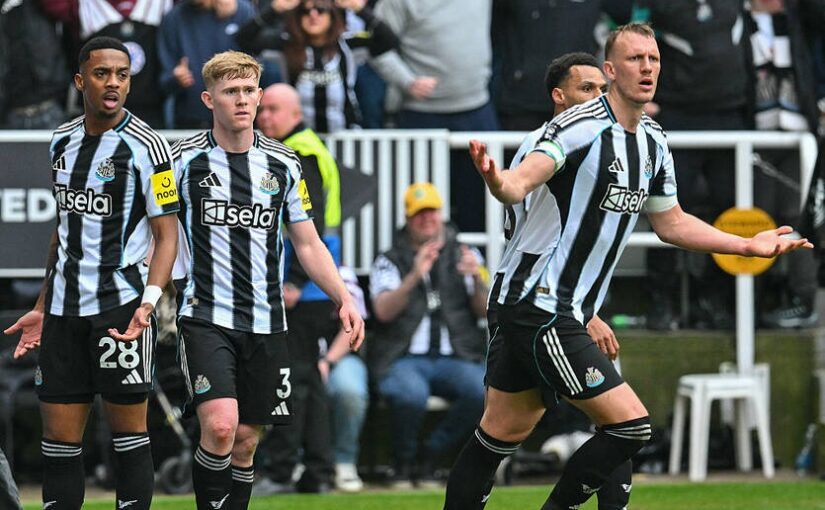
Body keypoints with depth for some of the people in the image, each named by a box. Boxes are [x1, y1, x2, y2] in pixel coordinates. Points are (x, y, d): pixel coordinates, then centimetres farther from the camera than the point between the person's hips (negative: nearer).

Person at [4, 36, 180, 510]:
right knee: (59, 441, 4)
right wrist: (42, 309, 20)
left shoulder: (146, 146, -8)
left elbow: (167, 235, -8)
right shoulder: (62, 142, 11)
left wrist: (148, 302, -23)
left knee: (129, 434, -2)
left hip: (122, 308, -6)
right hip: (64, 310, 6)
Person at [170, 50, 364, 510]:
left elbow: (308, 244, 12)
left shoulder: (283, 165, 7)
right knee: (219, 426, -21)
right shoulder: (185, 159, -3)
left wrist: (344, 299, 0)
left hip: (266, 325, 4)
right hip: (206, 317, -4)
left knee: (246, 442, 6)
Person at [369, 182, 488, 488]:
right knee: (411, 394, -37)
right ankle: (404, 465, -8)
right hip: (403, 357, -2)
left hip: (455, 358, 2)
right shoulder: (390, 261, 11)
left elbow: (483, 311, 5)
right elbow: (383, 311, -8)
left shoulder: (464, 256, 16)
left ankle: (428, 457, -11)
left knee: (482, 391, -31)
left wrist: (478, 280, -15)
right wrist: (414, 277, -23)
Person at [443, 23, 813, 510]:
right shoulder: (581, 126, -16)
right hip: (539, 309, -8)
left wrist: (749, 245, 22)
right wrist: (499, 181, -51)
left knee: (502, 433, 11)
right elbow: (521, 182, -28)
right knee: (630, 424, -12)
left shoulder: (654, 142, 11)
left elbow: (671, 222, 25)